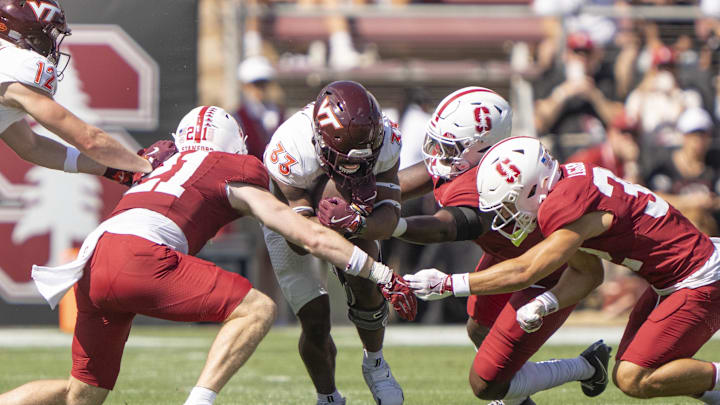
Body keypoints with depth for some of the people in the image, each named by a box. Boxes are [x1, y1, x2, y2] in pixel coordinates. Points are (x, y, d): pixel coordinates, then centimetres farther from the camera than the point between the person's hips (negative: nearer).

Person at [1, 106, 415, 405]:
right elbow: (312, 237, 13)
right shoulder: (236, 172, 15)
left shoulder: (165, 164, 32)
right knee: (257, 309, -1)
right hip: (138, 256, -7)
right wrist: (384, 276, 18)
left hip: (91, 266, 7)